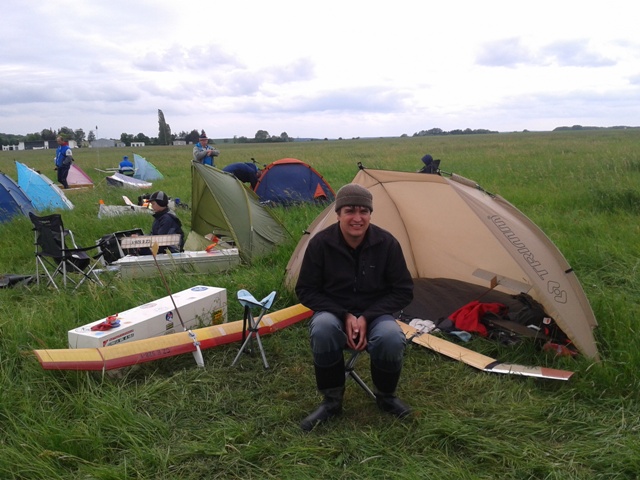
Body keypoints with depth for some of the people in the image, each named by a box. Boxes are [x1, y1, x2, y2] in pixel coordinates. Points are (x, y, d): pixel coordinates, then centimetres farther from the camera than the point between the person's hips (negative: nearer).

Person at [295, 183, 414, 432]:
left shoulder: (387, 243, -11)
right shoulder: (320, 243, -13)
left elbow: (403, 291, -5)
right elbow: (306, 291, -6)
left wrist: (367, 317, -17)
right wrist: (344, 316, -18)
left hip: (374, 315, 1)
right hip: (334, 314, 0)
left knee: (391, 338, -33)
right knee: (323, 329, -36)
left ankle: (385, 397, 0)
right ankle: (331, 401, -10)